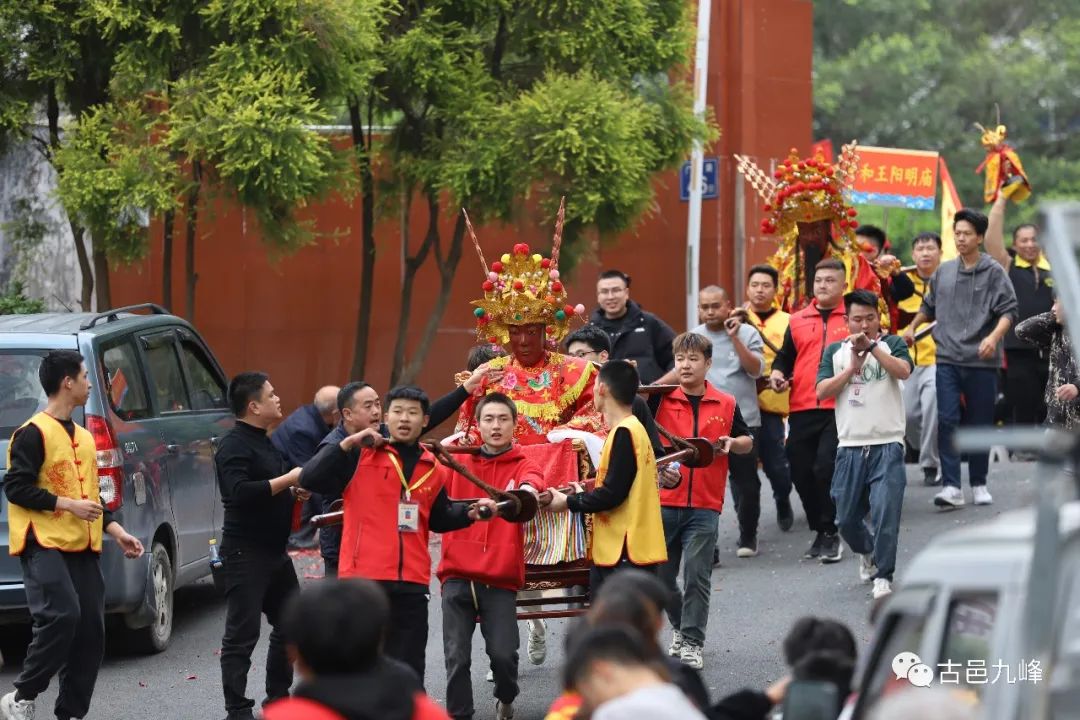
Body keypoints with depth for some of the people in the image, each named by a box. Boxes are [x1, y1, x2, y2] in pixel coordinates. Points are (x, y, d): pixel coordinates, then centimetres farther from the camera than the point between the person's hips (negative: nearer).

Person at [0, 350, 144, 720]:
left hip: (82, 548, 8)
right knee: (62, 615, -25)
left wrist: (116, 530, 15)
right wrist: (67, 505, -16)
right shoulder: (34, 433, -7)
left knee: (90, 632, 2)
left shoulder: (83, 437, 19)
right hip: (44, 543, -8)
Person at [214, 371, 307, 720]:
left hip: (275, 550, 10)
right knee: (242, 635, -6)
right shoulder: (234, 445, -14)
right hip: (245, 553, -10)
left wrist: (294, 493, 9)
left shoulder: (263, 443, 16)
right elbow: (239, 492, -28)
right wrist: (287, 481, -22)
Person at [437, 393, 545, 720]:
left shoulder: (521, 465, 6)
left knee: (503, 653, -9)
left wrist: (528, 488, -42)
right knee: (457, 656, -4)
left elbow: (533, 481, -18)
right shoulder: (458, 461, 11)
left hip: (500, 580, -1)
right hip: (457, 576, 1)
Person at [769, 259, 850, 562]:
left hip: (838, 409, -5)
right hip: (802, 410, 5)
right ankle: (819, 531, 22)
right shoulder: (798, 321, 15)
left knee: (826, 468, -15)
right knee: (802, 474, 6)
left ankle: (830, 532, -2)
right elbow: (785, 357, 23)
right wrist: (777, 375, 3)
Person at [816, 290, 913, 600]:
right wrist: (852, 367, -9)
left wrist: (871, 346, -24)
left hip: (887, 445, -3)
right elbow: (822, 391, 0)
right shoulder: (835, 351, 11)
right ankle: (868, 552, 38)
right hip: (851, 446, 3)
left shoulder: (891, 344, 3)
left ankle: (883, 575, -2)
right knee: (846, 518, 9)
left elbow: (903, 371, -17)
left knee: (886, 512, -13)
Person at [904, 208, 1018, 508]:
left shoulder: (993, 272, -3)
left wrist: (994, 337, -22)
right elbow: (929, 305, 26)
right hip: (948, 359, 2)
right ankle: (951, 486, -13)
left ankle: (979, 484, 20)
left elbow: (1008, 310, -8)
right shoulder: (944, 271, 10)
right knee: (947, 421, -10)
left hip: (982, 361, -2)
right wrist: (911, 328, 26)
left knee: (980, 424, 6)